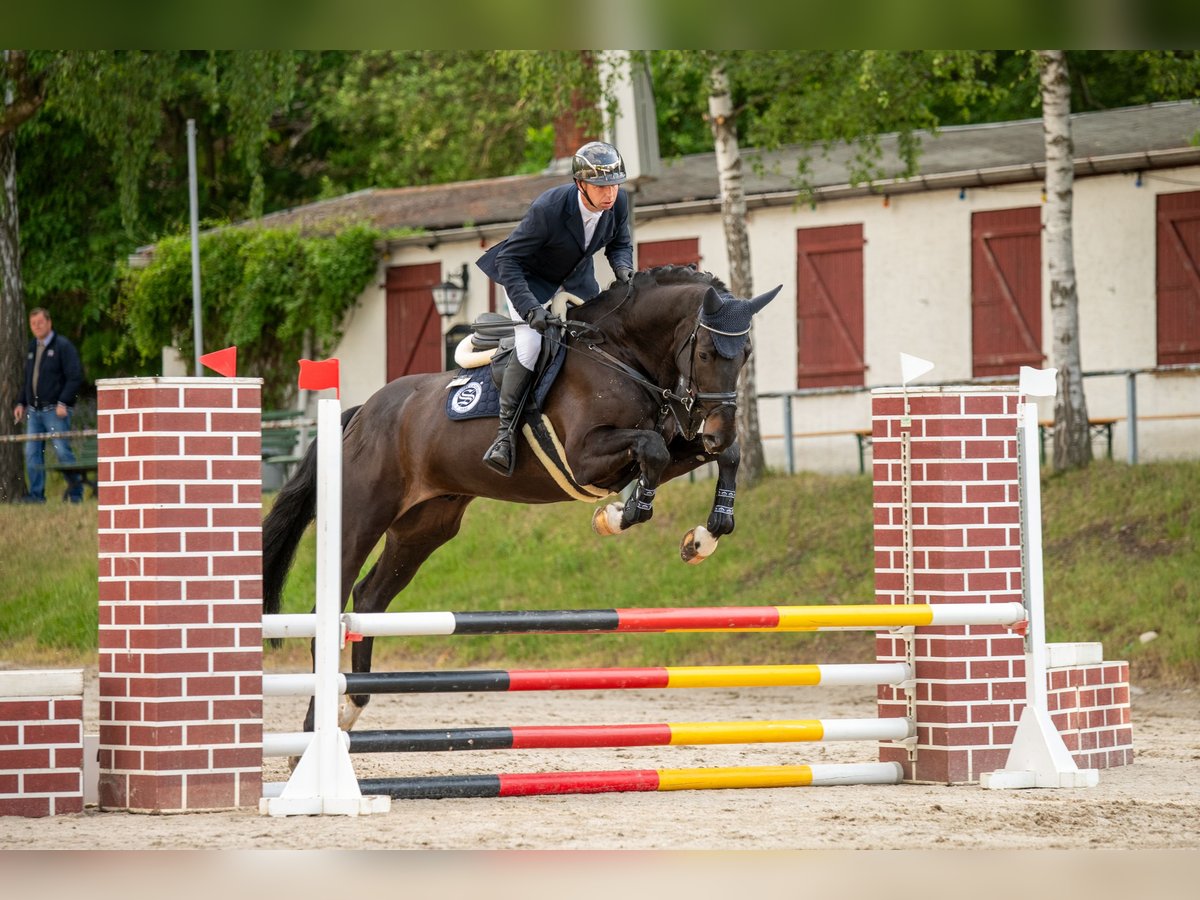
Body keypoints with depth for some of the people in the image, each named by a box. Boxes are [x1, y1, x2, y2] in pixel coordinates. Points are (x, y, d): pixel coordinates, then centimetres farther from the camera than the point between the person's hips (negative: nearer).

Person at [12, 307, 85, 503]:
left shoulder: (63, 346, -5)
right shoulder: (32, 348, 17)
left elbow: (75, 377, -11)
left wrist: (63, 403, -18)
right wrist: (21, 403, 15)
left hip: (55, 411, -7)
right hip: (33, 410, 7)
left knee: (62, 450, -10)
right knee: (32, 452, 1)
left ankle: (76, 492, -1)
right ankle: (36, 494, 5)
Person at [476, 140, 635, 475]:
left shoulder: (619, 202, -21)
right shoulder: (548, 209, -37)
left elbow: (620, 243, 2)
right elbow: (508, 261, -30)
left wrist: (622, 267, -22)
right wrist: (530, 309, -39)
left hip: (576, 277, 6)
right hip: (531, 277, -6)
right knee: (529, 349, -22)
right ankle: (505, 433, -13)